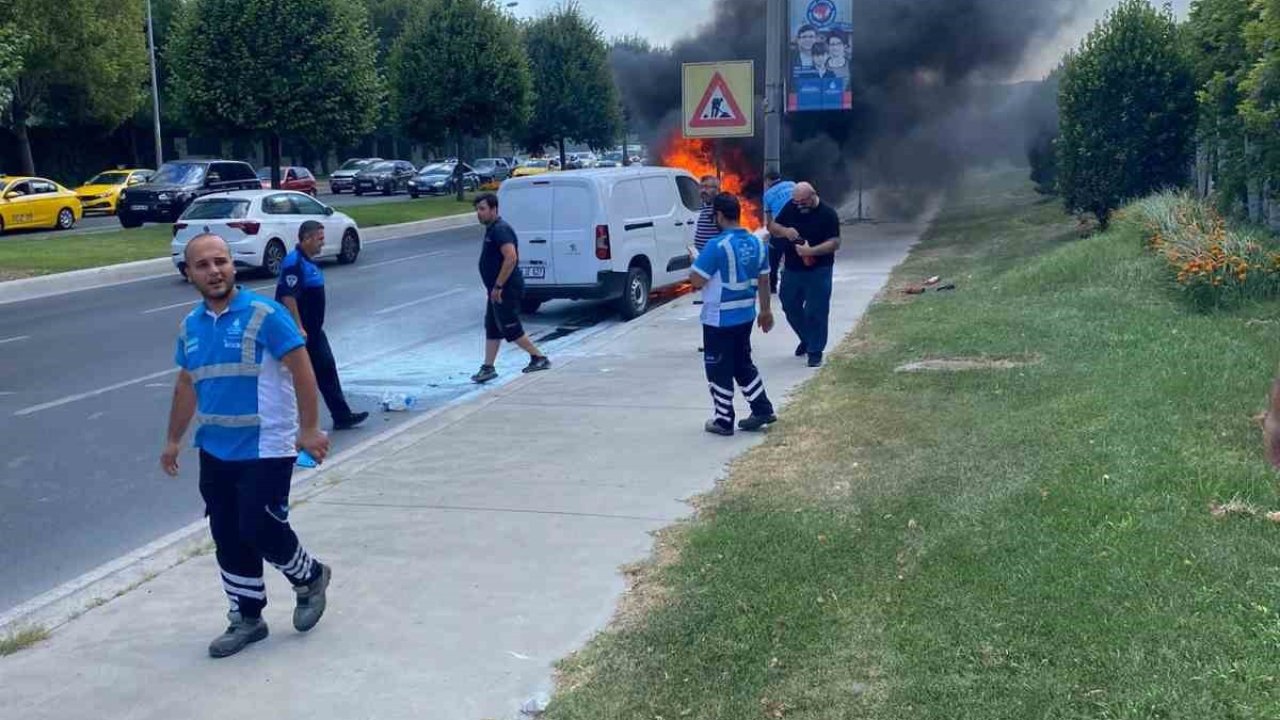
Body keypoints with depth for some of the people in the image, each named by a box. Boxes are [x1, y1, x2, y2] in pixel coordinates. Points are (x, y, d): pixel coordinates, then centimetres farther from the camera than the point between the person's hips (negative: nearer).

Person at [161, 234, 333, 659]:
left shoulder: (264, 315, -14)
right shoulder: (190, 326, 7)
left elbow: (301, 369, -15)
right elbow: (186, 385, 19)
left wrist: (309, 429, -18)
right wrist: (174, 440, 23)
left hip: (266, 449, -6)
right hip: (215, 452, 7)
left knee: (261, 530, -5)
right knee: (228, 538, 10)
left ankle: (310, 578, 24)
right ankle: (246, 619, 25)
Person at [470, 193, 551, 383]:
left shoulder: (500, 230, -18)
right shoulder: (492, 229, 15)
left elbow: (511, 258, -29)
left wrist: (498, 286, -27)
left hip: (506, 291, -11)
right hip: (499, 291, 11)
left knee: (511, 329, -4)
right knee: (492, 329, 11)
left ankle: (539, 357, 7)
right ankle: (488, 367, 14)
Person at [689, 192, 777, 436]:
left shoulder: (718, 246, -20)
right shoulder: (757, 243, 3)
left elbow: (697, 280, -19)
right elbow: (763, 280, 10)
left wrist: (694, 261, 2)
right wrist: (766, 310, 20)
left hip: (720, 318, -7)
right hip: (746, 315, 7)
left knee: (720, 370, 5)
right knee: (743, 364, 21)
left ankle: (724, 421, 12)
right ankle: (762, 410, 20)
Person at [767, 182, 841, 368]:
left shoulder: (828, 213, -12)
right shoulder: (791, 207, 2)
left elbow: (834, 242, -17)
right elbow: (772, 227, 7)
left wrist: (811, 251, -30)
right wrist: (784, 231, -15)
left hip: (818, 271, -5)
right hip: (792, 269, 5)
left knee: (816, 312, -3)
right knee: (790, 306, 15)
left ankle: (815, 351, 9)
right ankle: (807, 339, 37)